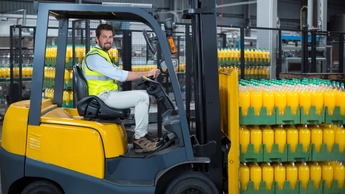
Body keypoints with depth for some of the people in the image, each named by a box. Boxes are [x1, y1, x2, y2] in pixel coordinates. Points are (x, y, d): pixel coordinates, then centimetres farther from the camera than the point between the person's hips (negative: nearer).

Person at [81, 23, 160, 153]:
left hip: (109, 94, 10)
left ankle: (142, 134, 8)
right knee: (142, 97, -19)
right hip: (103, 97, -10)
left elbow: (117, 74, 16)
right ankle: (139, 139, -13)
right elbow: (120, 75, -21)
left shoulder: (102, 55, 20)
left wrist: (145, 75, 3)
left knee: (144, 94, 11)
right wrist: (146, 74, -15)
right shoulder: (94, 56, -14)